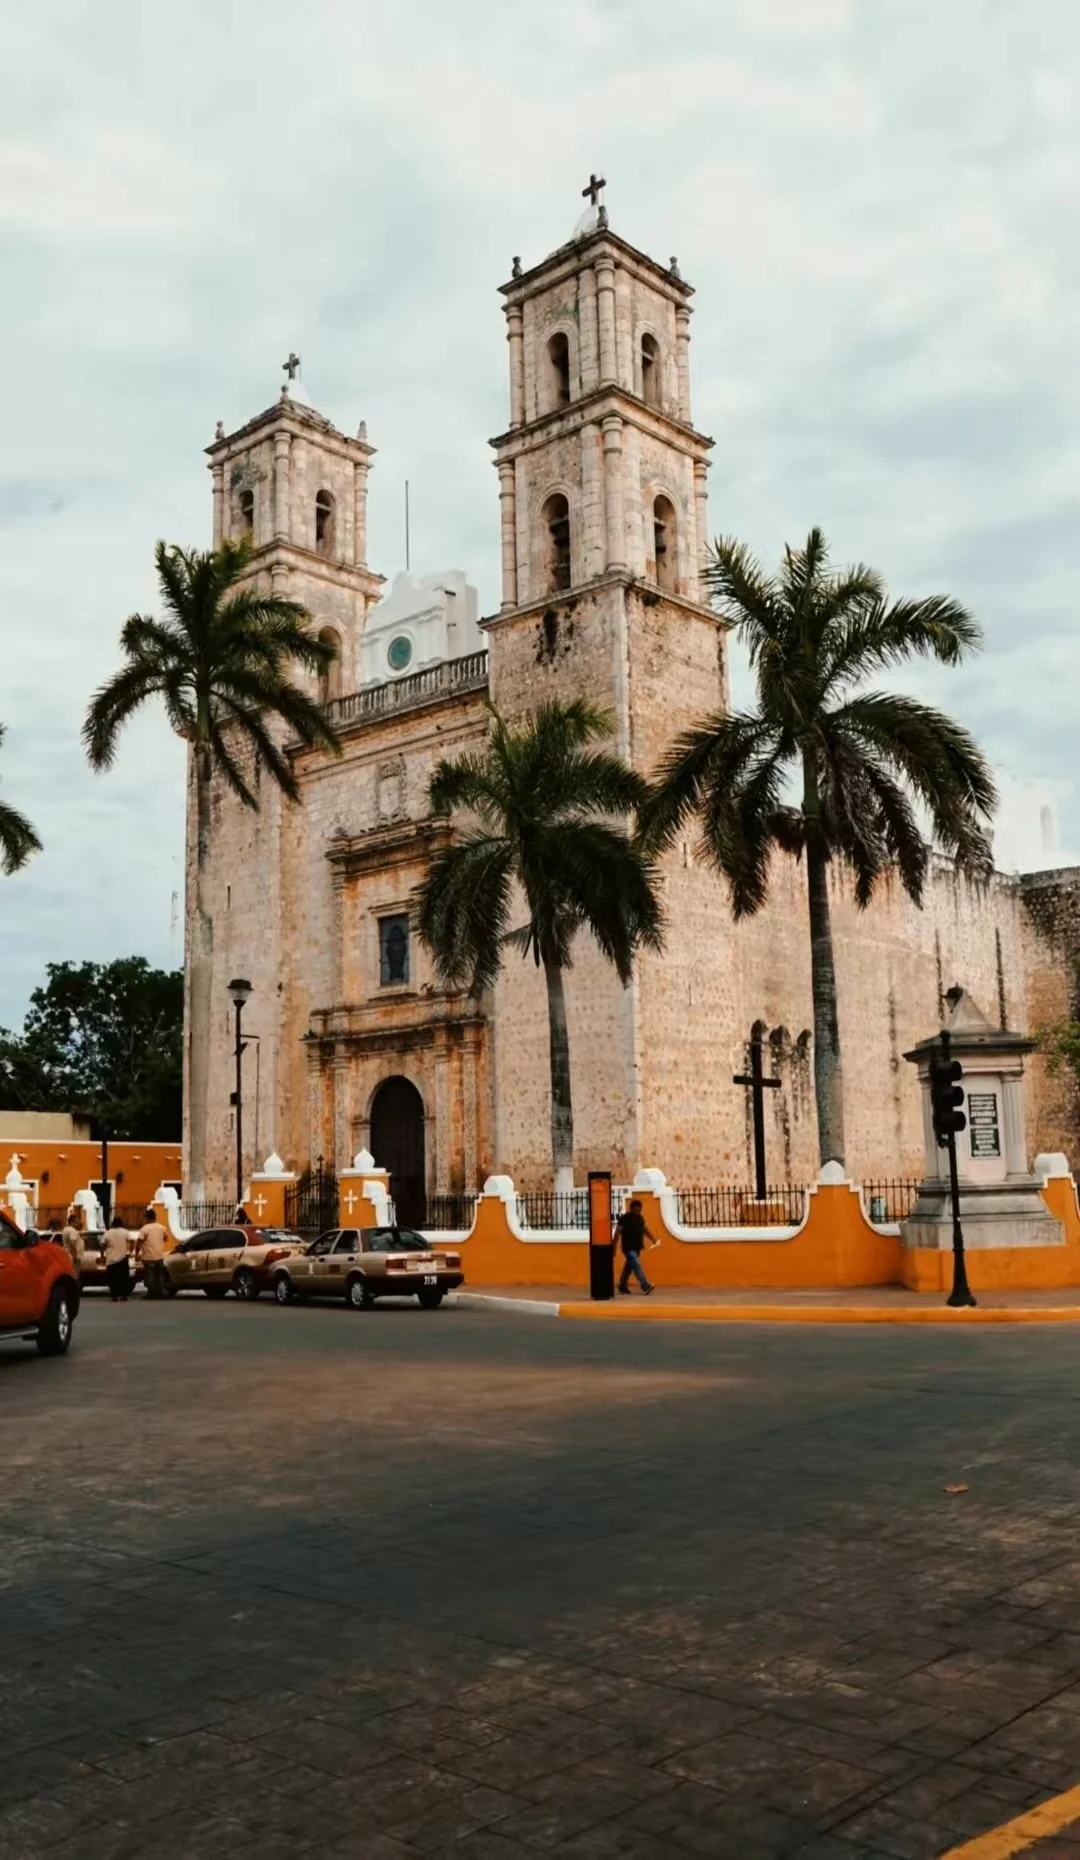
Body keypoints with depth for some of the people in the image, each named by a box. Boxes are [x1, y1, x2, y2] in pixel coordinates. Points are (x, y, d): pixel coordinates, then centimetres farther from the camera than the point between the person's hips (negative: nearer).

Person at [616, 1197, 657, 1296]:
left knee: (629, 1267, 14)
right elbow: (617, 1232, -12)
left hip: (637, 1248, 8)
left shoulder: (640, 1218, 11)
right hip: (629, 1248, -8)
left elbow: (645, 1229, 24)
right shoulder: (624, 1218, -11)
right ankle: (645, 1286, -19)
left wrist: (653, 1239, 17)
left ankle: (623, 1286, 25)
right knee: (636, 1265, -14)